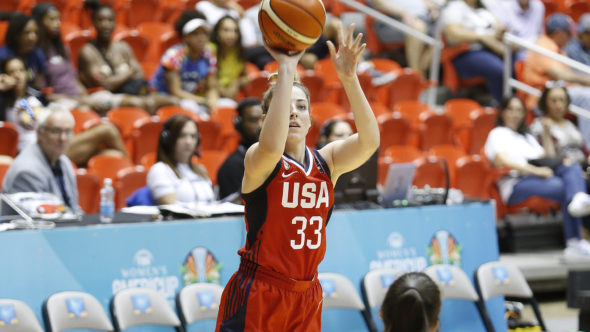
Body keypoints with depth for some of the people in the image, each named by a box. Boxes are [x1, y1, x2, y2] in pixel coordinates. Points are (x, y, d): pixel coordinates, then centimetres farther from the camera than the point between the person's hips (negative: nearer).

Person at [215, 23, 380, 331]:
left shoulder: (326, 161, 3)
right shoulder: (257, 160, -10)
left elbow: (369, 141, -15)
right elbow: (272, 146, -35)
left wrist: (349, 78, -26)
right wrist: (286, 69, -33)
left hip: (306, 295, 5)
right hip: (256, 295, -5)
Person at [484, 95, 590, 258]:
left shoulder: (527, 137, 39)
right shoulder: (497, 134, 14)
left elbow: (546, 157, 28)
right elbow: (502, 160, -7)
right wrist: (535, 170, -19)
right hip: (516, 184, -6)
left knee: (573, 168, -29)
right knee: (560, 186, -37)